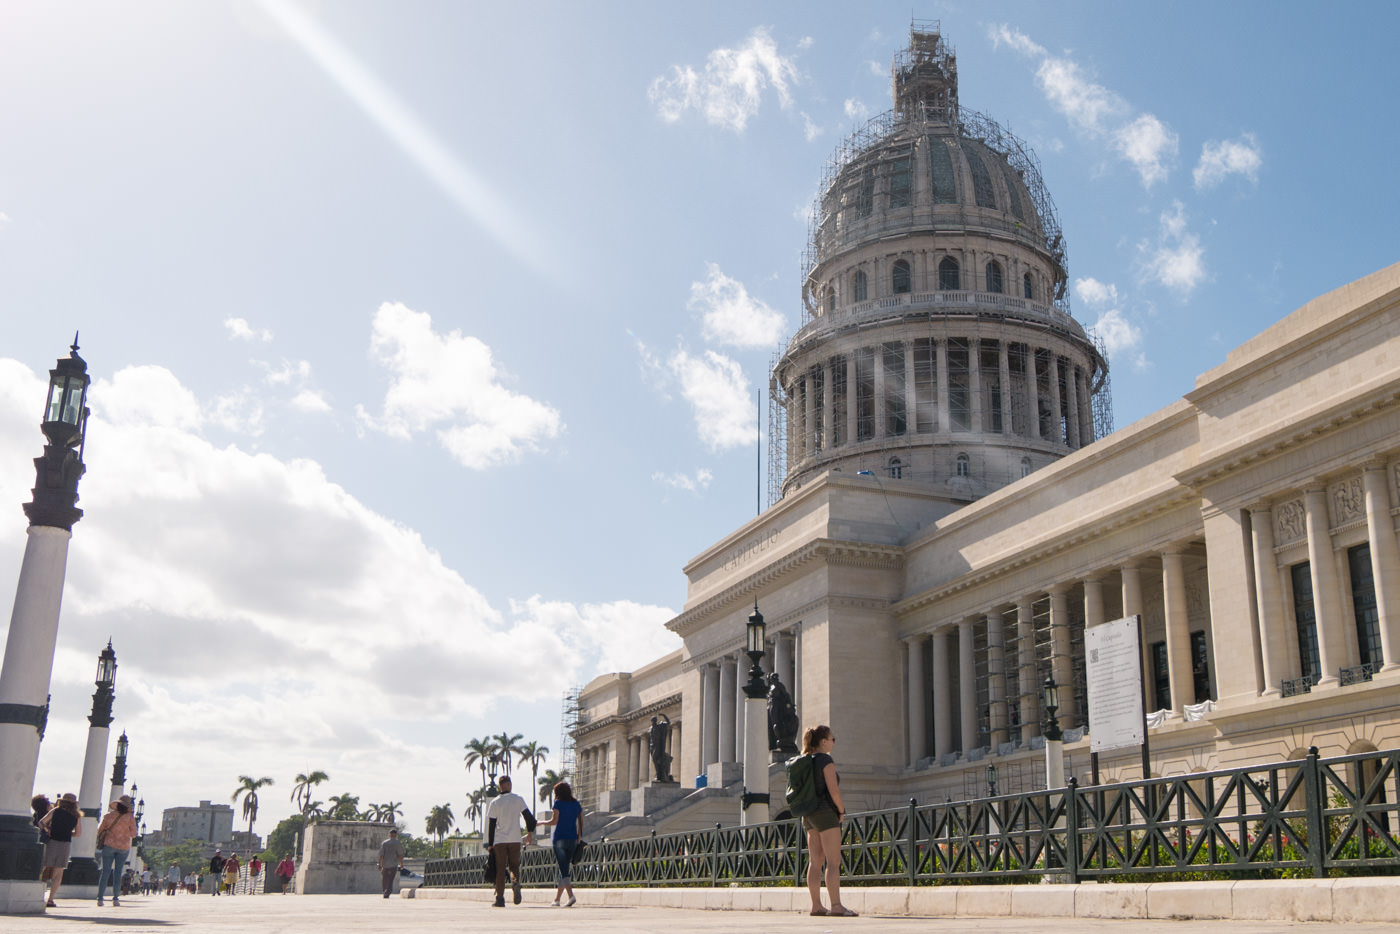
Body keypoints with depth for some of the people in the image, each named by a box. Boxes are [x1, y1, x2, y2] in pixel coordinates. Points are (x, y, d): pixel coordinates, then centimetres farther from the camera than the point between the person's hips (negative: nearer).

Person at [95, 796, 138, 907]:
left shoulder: (108, 815, -1)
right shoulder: (130, 817, -6)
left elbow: (100, 830, 8)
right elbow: (134, 834, -3)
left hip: (109, 844, 1)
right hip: (123, 847, -1)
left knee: (105, 871, 2)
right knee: (118, 871, 5)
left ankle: (100, 898, -4)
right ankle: (115, 899, 1)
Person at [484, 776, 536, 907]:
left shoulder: (495, 802, 2)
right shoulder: (518, 799, 2)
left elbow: (491, 825, 2)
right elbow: (528, 816, 0)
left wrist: (490, 844, 6)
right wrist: (530, 832, 13)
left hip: (499, 840, 0)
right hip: (515, 839, 0)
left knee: (500, 869, 5)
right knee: (514, 865, 13)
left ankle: (500, 898, 0)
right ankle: (516, 882, -18)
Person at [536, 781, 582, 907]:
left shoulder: (559, 803, -2)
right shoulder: (576, 804, 12)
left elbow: (554, 821, -6)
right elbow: (580, 823, 10)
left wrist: (542, 823, 11)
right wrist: (579, 839, 14)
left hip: (560, 838, -5)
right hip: (572, 839, 5)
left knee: (563, 869, -8)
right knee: (564, 869, 11)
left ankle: (571, 895, -25)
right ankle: (556, 899, 17)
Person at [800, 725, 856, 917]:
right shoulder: (826, 760, -12)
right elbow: (833, 790, -19)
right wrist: (841, 810, -6)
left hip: (808, 815, 8)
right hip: (825, 813, -8)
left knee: (815, 861, 8)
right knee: (834, 862, -8)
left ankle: (816, 905, 8)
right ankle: (836, 905, -11)